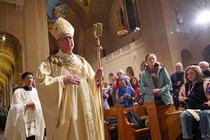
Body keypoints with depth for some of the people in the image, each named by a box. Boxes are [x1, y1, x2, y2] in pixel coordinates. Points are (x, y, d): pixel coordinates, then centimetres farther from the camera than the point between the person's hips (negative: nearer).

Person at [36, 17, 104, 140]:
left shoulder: (81, 61, 13)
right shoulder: (51, 62, 1)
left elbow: (91, 82, 12)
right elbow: (40, 82, -11)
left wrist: (96, 78, -8)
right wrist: (62, 80, -18)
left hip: (85, 107, 4)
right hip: (66, 109, -4)